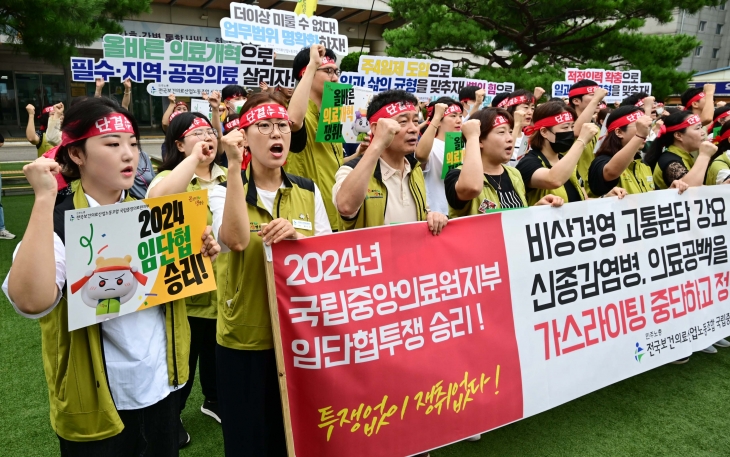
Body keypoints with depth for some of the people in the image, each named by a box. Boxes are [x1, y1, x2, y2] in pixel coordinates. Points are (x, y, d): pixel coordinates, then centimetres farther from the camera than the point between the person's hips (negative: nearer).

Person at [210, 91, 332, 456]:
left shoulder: (308, 192, 3)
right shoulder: (225, 191, -7)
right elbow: (236, 240, -27)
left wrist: (297, 236, -21)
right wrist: (234, 166, -28)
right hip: (244, 338, -2)